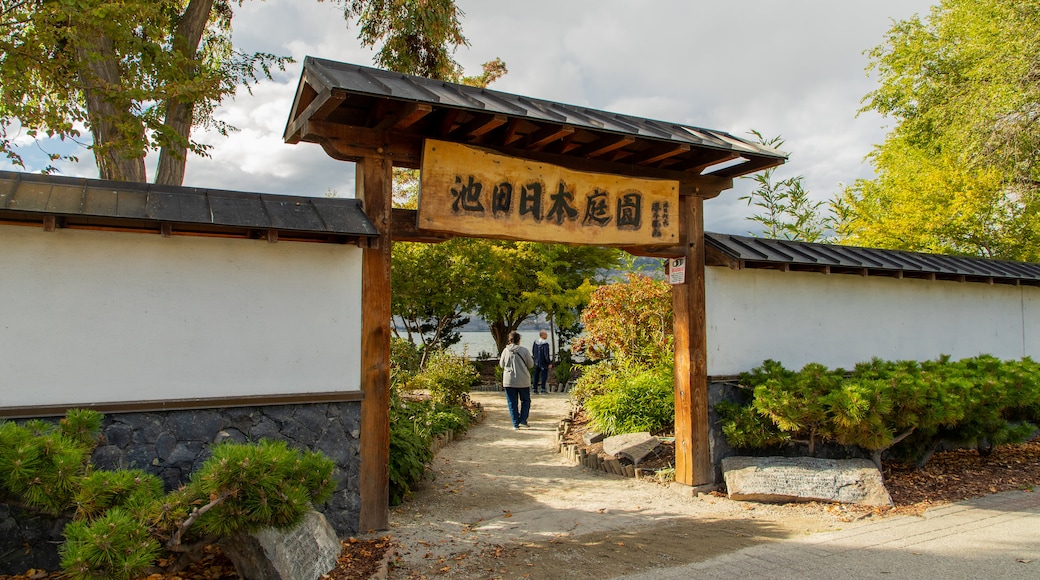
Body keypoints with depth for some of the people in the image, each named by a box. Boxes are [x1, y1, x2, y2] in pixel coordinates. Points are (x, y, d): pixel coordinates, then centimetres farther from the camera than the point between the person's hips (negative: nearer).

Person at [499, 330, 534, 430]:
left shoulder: (505, 351, -5)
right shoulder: (524, 351, -9)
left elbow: (502, 365, 6)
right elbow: (530, 364, -2)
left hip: (509, 381, 1)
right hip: (523, 381, -1)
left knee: (512, 403, 9)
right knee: (525, 400, 17)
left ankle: (515, 424, 9)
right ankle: (523, 420, 6)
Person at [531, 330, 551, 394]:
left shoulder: (535, 342, 3)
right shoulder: (545, 343, -18)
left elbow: (533, 352, 11)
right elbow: (546, 354, -18)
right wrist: (549, 362, -11)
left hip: (536, 362, 6)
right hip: (543, 362, -6)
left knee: (536, 375, 12)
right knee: (544, 375, 2)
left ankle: (535, 388, 13)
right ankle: (543, 388, -1)